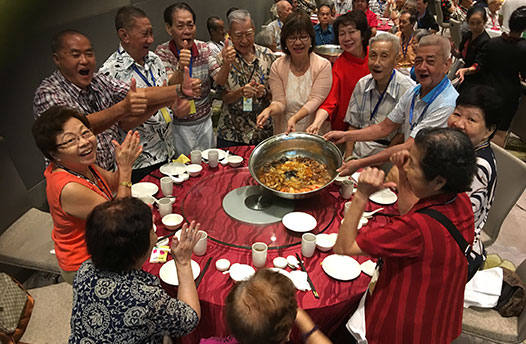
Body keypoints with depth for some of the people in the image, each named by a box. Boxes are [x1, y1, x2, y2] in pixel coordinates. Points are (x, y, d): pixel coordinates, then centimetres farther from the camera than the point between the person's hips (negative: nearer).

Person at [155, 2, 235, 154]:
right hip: (179, 126, -3)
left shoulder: (203, 48, -2)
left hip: (205, 121, 4)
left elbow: (219, 81, -9)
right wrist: (181, 68, -44)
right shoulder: (162, 52, -12)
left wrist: (226, 63, -30)